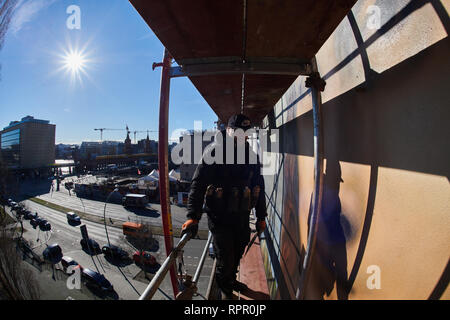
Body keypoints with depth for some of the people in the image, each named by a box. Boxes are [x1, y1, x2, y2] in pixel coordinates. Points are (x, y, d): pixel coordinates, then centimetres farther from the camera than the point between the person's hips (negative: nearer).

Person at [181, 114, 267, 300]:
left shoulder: (252, 155, 4)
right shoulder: (214, 151, -12)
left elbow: (259, 187, 11)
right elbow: (198, 184, -15)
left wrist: (261, 217, 12)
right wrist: (193, 216, -21)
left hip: (242, 216, 5)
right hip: (219, 216, -5)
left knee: (238, 252, 22)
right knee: (225, 260, 6)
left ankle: (231, 279, 52)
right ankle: (225, 290, 38)